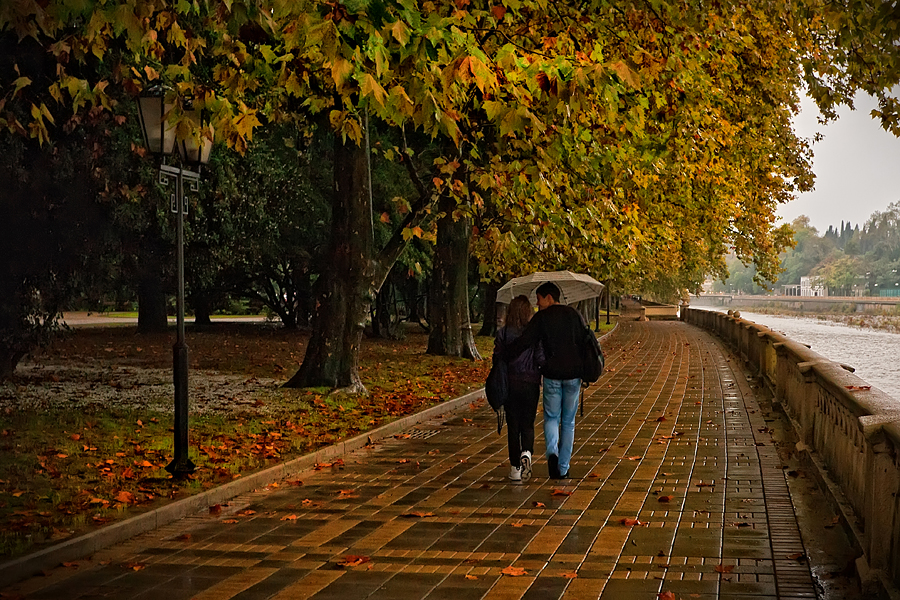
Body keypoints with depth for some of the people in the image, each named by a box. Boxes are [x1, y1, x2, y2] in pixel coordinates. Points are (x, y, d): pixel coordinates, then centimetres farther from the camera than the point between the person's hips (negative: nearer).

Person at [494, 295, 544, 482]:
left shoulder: (503, 333, -3)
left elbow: (497, 358, -1)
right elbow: (541, 358, -9)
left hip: (509, 383, 1)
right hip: (530, 383, -1)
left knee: (513, 425, 9)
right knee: (527, 424, 11)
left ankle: (515, 467, 9)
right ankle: (526, 452, -16)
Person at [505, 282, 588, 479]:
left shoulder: (542, 317, -3)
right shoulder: (574, 315, 6)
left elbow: (523, 342, -9)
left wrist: (503, 357, -1)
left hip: (552, 375, -2)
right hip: (573, 374, 2)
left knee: (551, 417, 11)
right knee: (568, 422, 11)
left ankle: (552, 453, -17)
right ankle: (563, 468, 12)